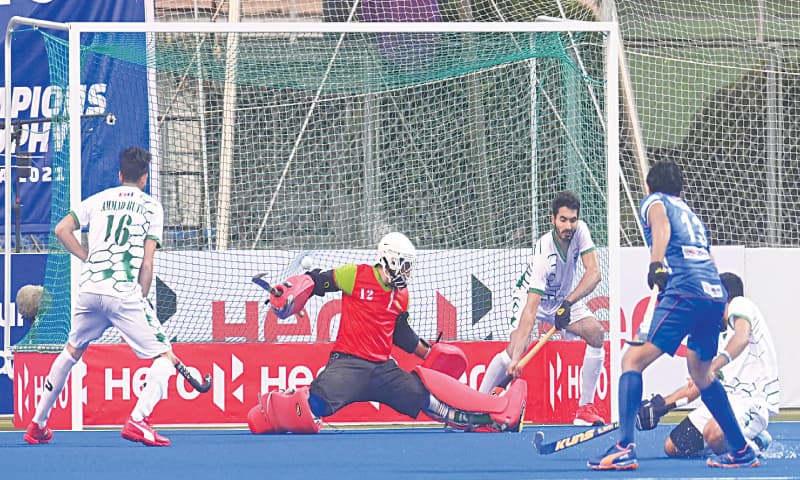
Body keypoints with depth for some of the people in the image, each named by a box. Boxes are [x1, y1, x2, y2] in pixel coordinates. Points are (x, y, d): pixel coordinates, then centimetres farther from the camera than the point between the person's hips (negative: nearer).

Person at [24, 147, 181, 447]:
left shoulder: (99, 200, 16)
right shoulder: (151, 207, 6)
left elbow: (62, 229, 9)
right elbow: (146, 263, 0)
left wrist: (88, 258, 17)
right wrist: (140, 304, 6)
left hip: (90, 289, 5)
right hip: (125, 293, -5)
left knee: (71, 352, 26)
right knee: (164, 357, -1)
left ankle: (37, 424, 29)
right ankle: (137, 420, -23)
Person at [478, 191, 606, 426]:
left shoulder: (580, 231, -22)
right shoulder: (543, 254, -36)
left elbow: (594, 273, -22)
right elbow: (530, 309, -41)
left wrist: (568, 302, -37)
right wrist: (515, 359, -48)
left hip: (564, 298, 5)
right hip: (531, 298, -5)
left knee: (596, 334, -16)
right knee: (514, 348, -26)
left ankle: (586, 408, -8)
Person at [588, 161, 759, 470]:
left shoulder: (654, 201, 13)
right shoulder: (689, 211, 32)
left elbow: (661, 224, -11)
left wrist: (656, 264, -25)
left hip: (685, 291, -8)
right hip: (716, 292, 8)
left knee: (634, 360, -11)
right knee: (701, 373, 27)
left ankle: (624, 449, -28)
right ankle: (742, 451, 30)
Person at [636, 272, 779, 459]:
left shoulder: (740, 304, -2)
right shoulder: (723, 337, 25)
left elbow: (742, 338, -26)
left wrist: (712, 368, -38)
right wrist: (662, 403, 14)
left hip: (756, 399, -10)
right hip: (729, 398, 10)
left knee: (713, 433, -40)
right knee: (673, 447, -1)